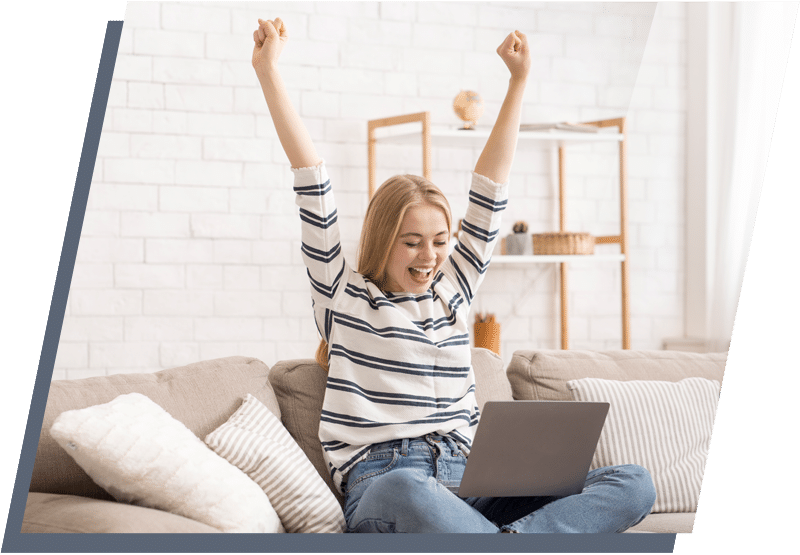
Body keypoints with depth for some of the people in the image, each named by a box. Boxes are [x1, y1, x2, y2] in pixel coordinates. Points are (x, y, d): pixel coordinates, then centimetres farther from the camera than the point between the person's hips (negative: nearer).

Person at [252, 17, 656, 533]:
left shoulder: (452, 291, 24)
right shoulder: (345, 296, 13)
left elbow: (490, 185, 26)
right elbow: (312, 177, 8)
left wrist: (519, 80, 27)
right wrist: (269, 70, 5)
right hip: (381, 485, -5)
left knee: (635, 483, -20)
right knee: (405, 491, -46)